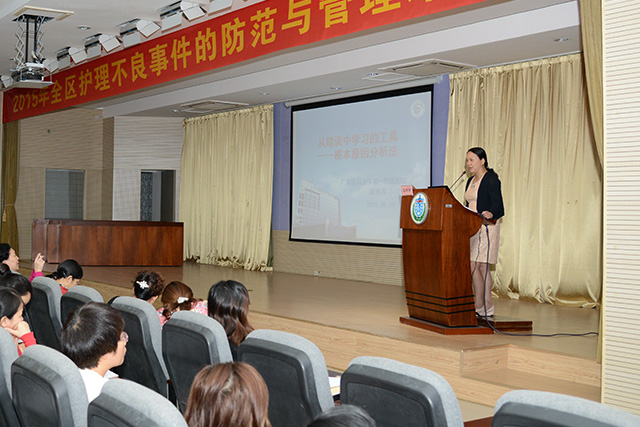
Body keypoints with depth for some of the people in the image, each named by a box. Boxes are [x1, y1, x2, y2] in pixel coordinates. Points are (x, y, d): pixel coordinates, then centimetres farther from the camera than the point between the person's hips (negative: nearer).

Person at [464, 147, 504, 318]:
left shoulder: (491, 179, -8)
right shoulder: (471, 181, 18)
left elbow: (498, 206, -17)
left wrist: (490, 214, -36)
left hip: (486, 227, -8)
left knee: (474, 266, -12)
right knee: (481, 268, 8)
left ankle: (479, 307, -5)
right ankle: (488, 307, 13)